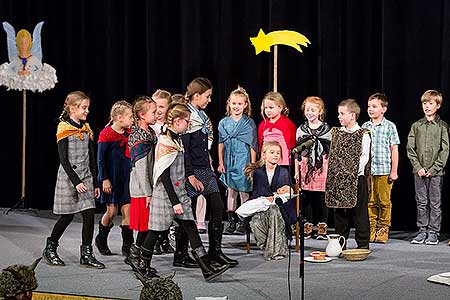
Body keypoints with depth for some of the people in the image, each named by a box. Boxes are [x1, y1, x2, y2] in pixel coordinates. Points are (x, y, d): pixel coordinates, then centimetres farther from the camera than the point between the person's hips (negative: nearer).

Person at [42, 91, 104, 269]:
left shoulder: (86, 129, 10)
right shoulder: (64, 129, -7)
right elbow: (63, 159, -12)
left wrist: (95, 183, 11)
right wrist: (76, 181, -19)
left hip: (86, 177, 5)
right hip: (68, 177, -5)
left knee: (89, 215, -5)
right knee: (67, 216, 3)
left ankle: (86, 255, 1)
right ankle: (50, 249, 22)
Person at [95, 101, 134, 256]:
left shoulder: (128, 133, 6)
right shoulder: (106, 134, -11)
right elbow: (100, 159, -9)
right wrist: (104, 179, -13)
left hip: (126, 177, 5)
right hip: (111, 179, -5)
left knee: (127, 210, -2)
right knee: (112, 211, 3)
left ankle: (127, 245, 2)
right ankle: (101, 239, 26)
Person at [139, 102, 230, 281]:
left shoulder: (178, 141, 11)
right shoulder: (164, 144, -16)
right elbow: (164, 176, -19)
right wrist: (174, 202, -20)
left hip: (180, 192, 8)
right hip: (165, 193, -8)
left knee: (191, 229, 1)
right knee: (156, 231, 4)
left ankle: (207, 268, -3)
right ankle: (143, 267, 20)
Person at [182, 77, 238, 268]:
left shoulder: (201, 116, 15)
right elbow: (183, 149, -17)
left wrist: (209, 165, 19)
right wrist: (190, 176, -19)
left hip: (205, 169, 9)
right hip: (192, 170, -8)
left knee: (217, 206, 0)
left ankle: (215, 251, 5)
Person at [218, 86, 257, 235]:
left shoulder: (249, 123, -1)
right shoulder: (224, 123, 7)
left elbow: (253, 145, -1)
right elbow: (221, 144, 10)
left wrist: (253, 164, -5)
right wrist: (221, 162, 6)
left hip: (244, 161, -3)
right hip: (229, 162, 3)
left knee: (244, 191, -2)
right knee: (230, 191, 7)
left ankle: (243, 223, 4)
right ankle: (231, 221, 13)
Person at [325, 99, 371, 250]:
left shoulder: (363, 135, -5)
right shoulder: (335, 132, 12)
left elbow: (364, 157, -9)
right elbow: (332, 155, 12)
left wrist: (353, 173, -16)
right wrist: (335, 172, 2)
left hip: (356, 179, -5)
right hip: (338, 179, 5)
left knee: (359, 212, -1)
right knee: (340, 212, 10)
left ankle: (363, 245, 6)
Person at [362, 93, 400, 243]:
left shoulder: (390, 126, -1)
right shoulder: (365, 127, 9)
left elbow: (394, 150, -1)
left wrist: (394, 171, -4)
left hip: (384, 170, -3)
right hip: (367, 170, 3)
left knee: (384, 201, 1)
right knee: (370, 201, 6)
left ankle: (383, 229, 11)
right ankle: (372, 229, 15)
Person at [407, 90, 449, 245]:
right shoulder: (416, 126, 7)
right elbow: (410, 149, 4)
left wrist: (433, 169, -12)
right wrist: (418, 167, -7)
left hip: (436, 171, -3)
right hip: (419, 172, 3)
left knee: (435, 203, 2)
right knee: (421, 203, 7)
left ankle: (433, 232, 9)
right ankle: (422, 231, 15)